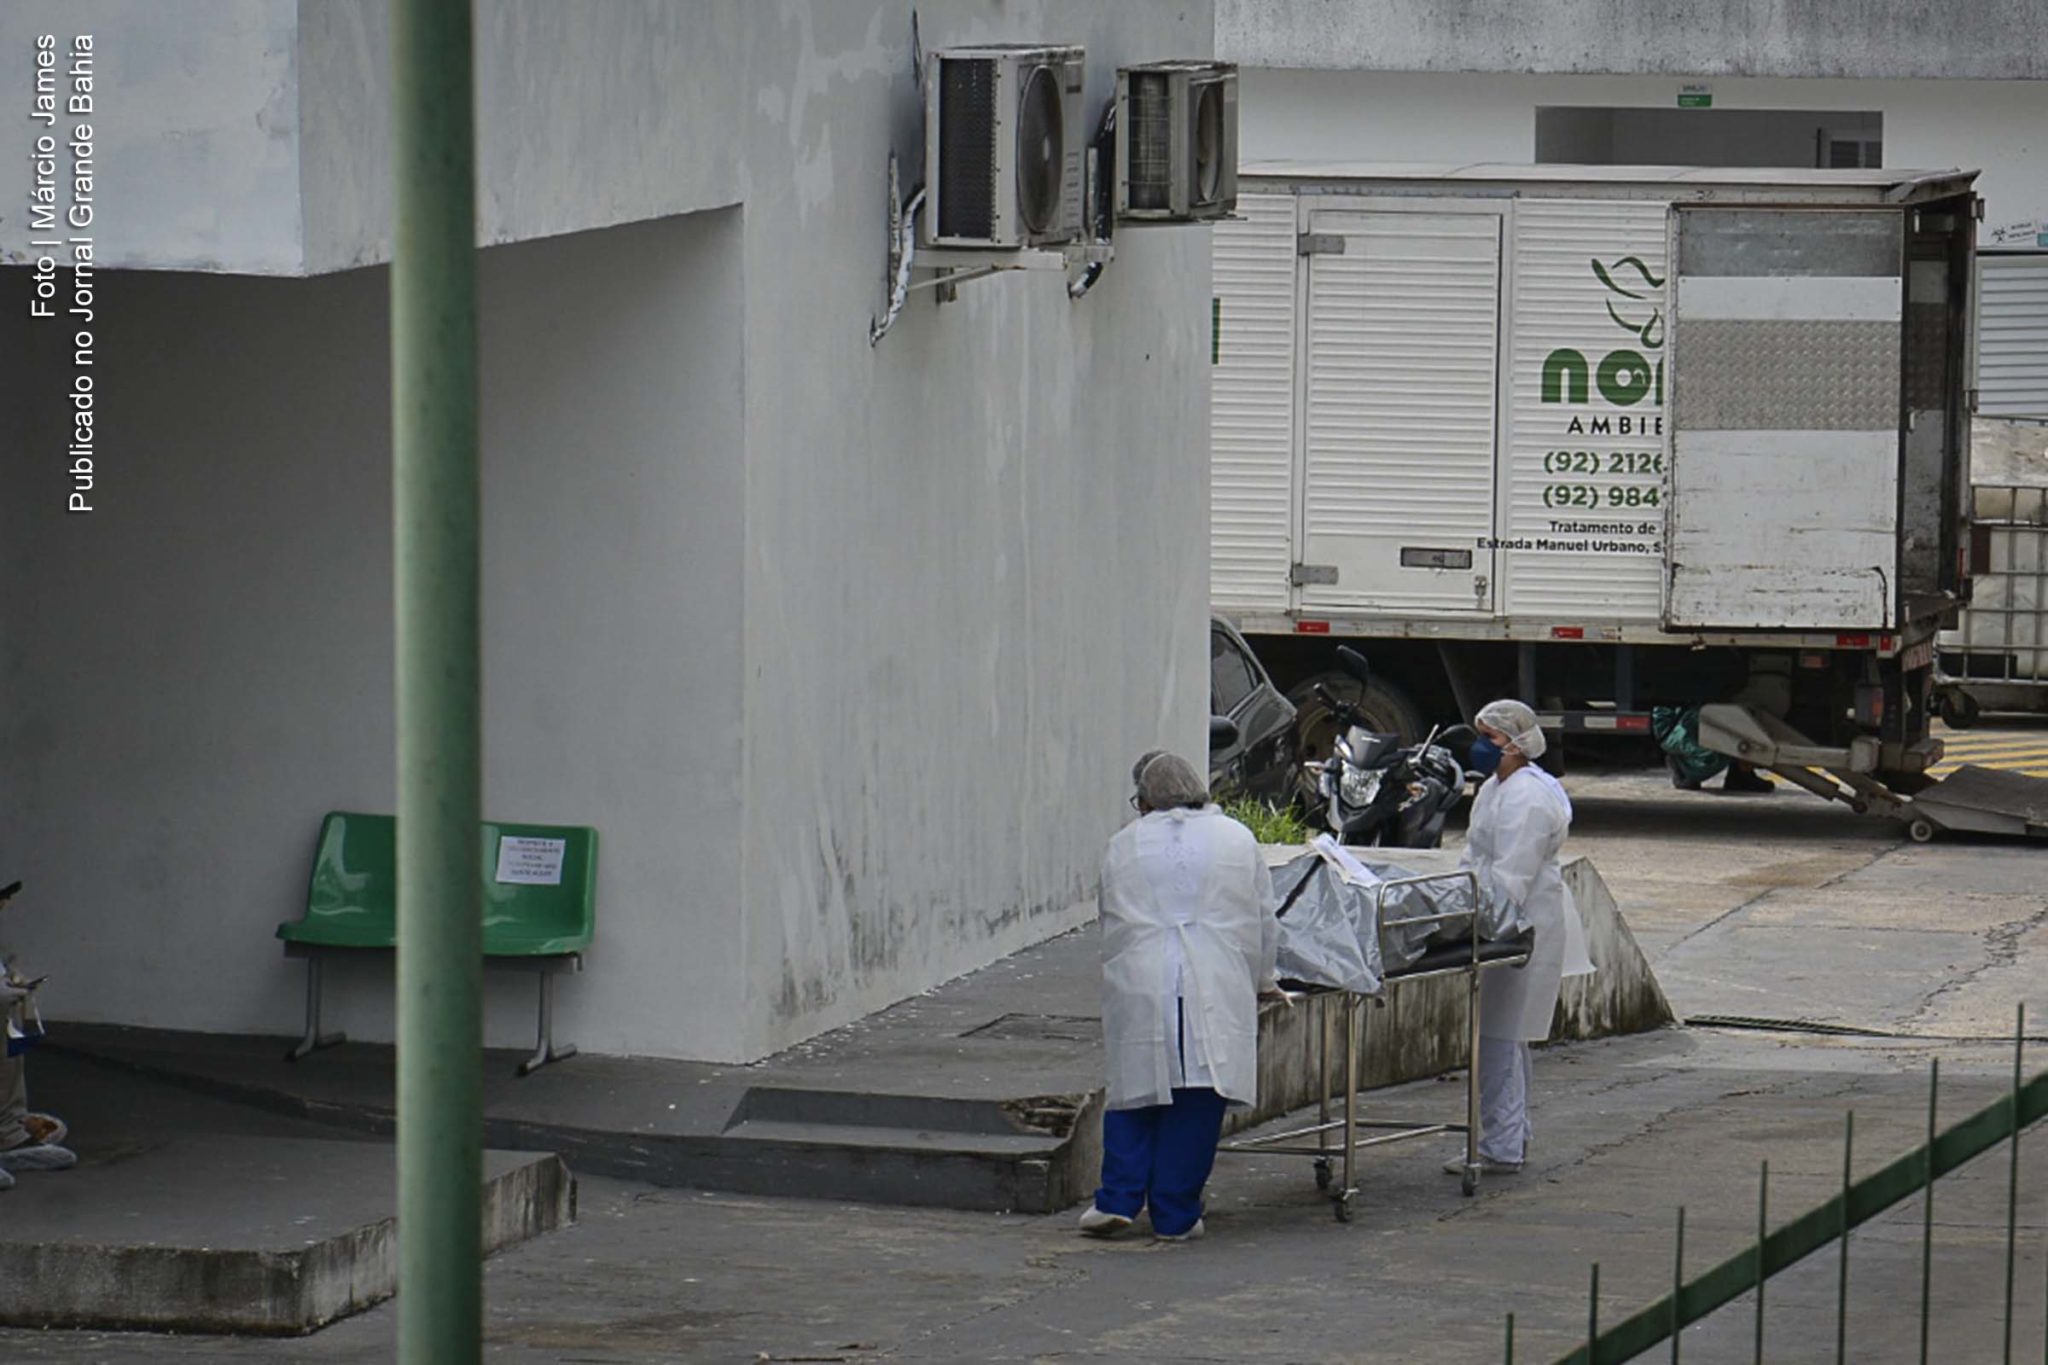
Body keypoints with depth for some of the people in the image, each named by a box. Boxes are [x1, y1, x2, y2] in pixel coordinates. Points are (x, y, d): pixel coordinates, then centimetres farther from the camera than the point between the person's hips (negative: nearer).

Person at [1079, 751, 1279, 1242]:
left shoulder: (1124, 845, 10)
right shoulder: (1237, 839, 11)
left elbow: (1112, 924, 15)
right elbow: (1264, 922, 15)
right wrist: (1261, 982, 29)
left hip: (1139, 988, 1)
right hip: (1215, 990, 0)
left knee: (1134, 1094, 9)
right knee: (1195, 1104, 2)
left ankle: (1118, 1198, -1)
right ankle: (1174, 1215, 2)